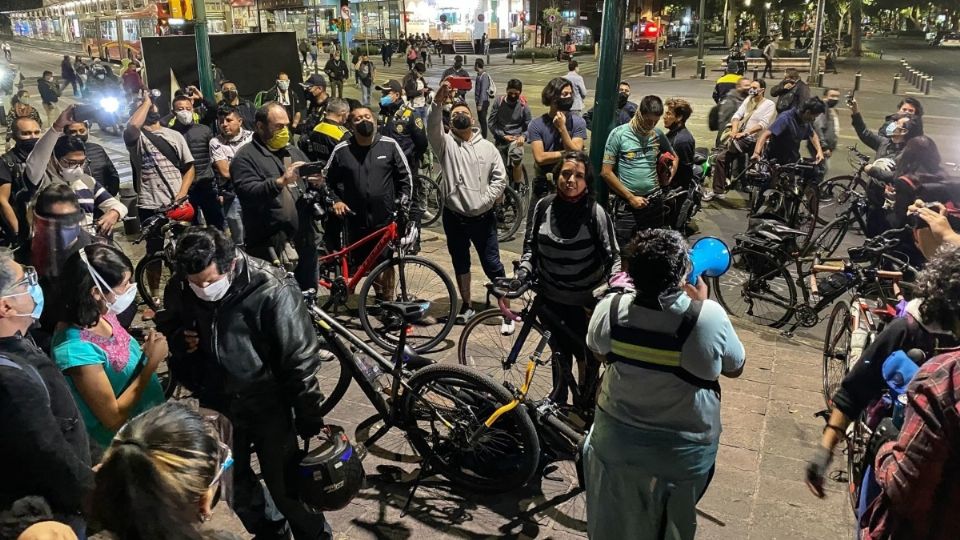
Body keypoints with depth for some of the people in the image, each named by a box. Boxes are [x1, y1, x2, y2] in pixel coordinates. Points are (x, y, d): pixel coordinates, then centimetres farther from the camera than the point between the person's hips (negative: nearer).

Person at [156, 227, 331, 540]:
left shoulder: (271, 291, -27)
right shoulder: (180, 290, -13)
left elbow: (300, 359, -19)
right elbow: (169, 326, 10)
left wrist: (309, 420, -14)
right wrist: (180, 340, -15)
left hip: (268, 406, -5)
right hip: (217, 405, 5)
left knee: (285, 485, 9)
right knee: (234, 484, 22)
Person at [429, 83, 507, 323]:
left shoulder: (487, 147, 3)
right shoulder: (446, 144, -2)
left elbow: (500, 178, 2)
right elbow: (433, 128, -23)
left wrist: (485, 200, -11)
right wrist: (439, 102, -40)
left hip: (483, 217, 0)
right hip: (455, 217, 0)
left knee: (492, 264, 3)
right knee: (460, 263, 14)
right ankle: (467, 306, 29)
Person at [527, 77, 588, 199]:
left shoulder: (578, 122, -6)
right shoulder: (536, 124, -9)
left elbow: (575, 154, -16)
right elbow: (540, 158, -17)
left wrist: (562, 128, -20)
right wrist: (566, 153, -15)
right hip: (543, 185, -1)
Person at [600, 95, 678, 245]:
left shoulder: (658, 135, 5)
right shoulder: (619, 134, -8)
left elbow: (674, 157, 23)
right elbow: (606, 172, -9)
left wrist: (669, 177, 3)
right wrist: (631, 198, -9)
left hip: (654, 202, 4)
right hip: (627, 204, -4)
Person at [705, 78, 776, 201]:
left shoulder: (770, 105, -4)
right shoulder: (748, 100, 14)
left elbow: (763, 124, -16)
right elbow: (737, 115, 5)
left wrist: (744, 133, -24)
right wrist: (734, 130, -13)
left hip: (752, 140, -7)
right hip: (741, 137, 7)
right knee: (721, 158, -2)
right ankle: (718, 190, 6)